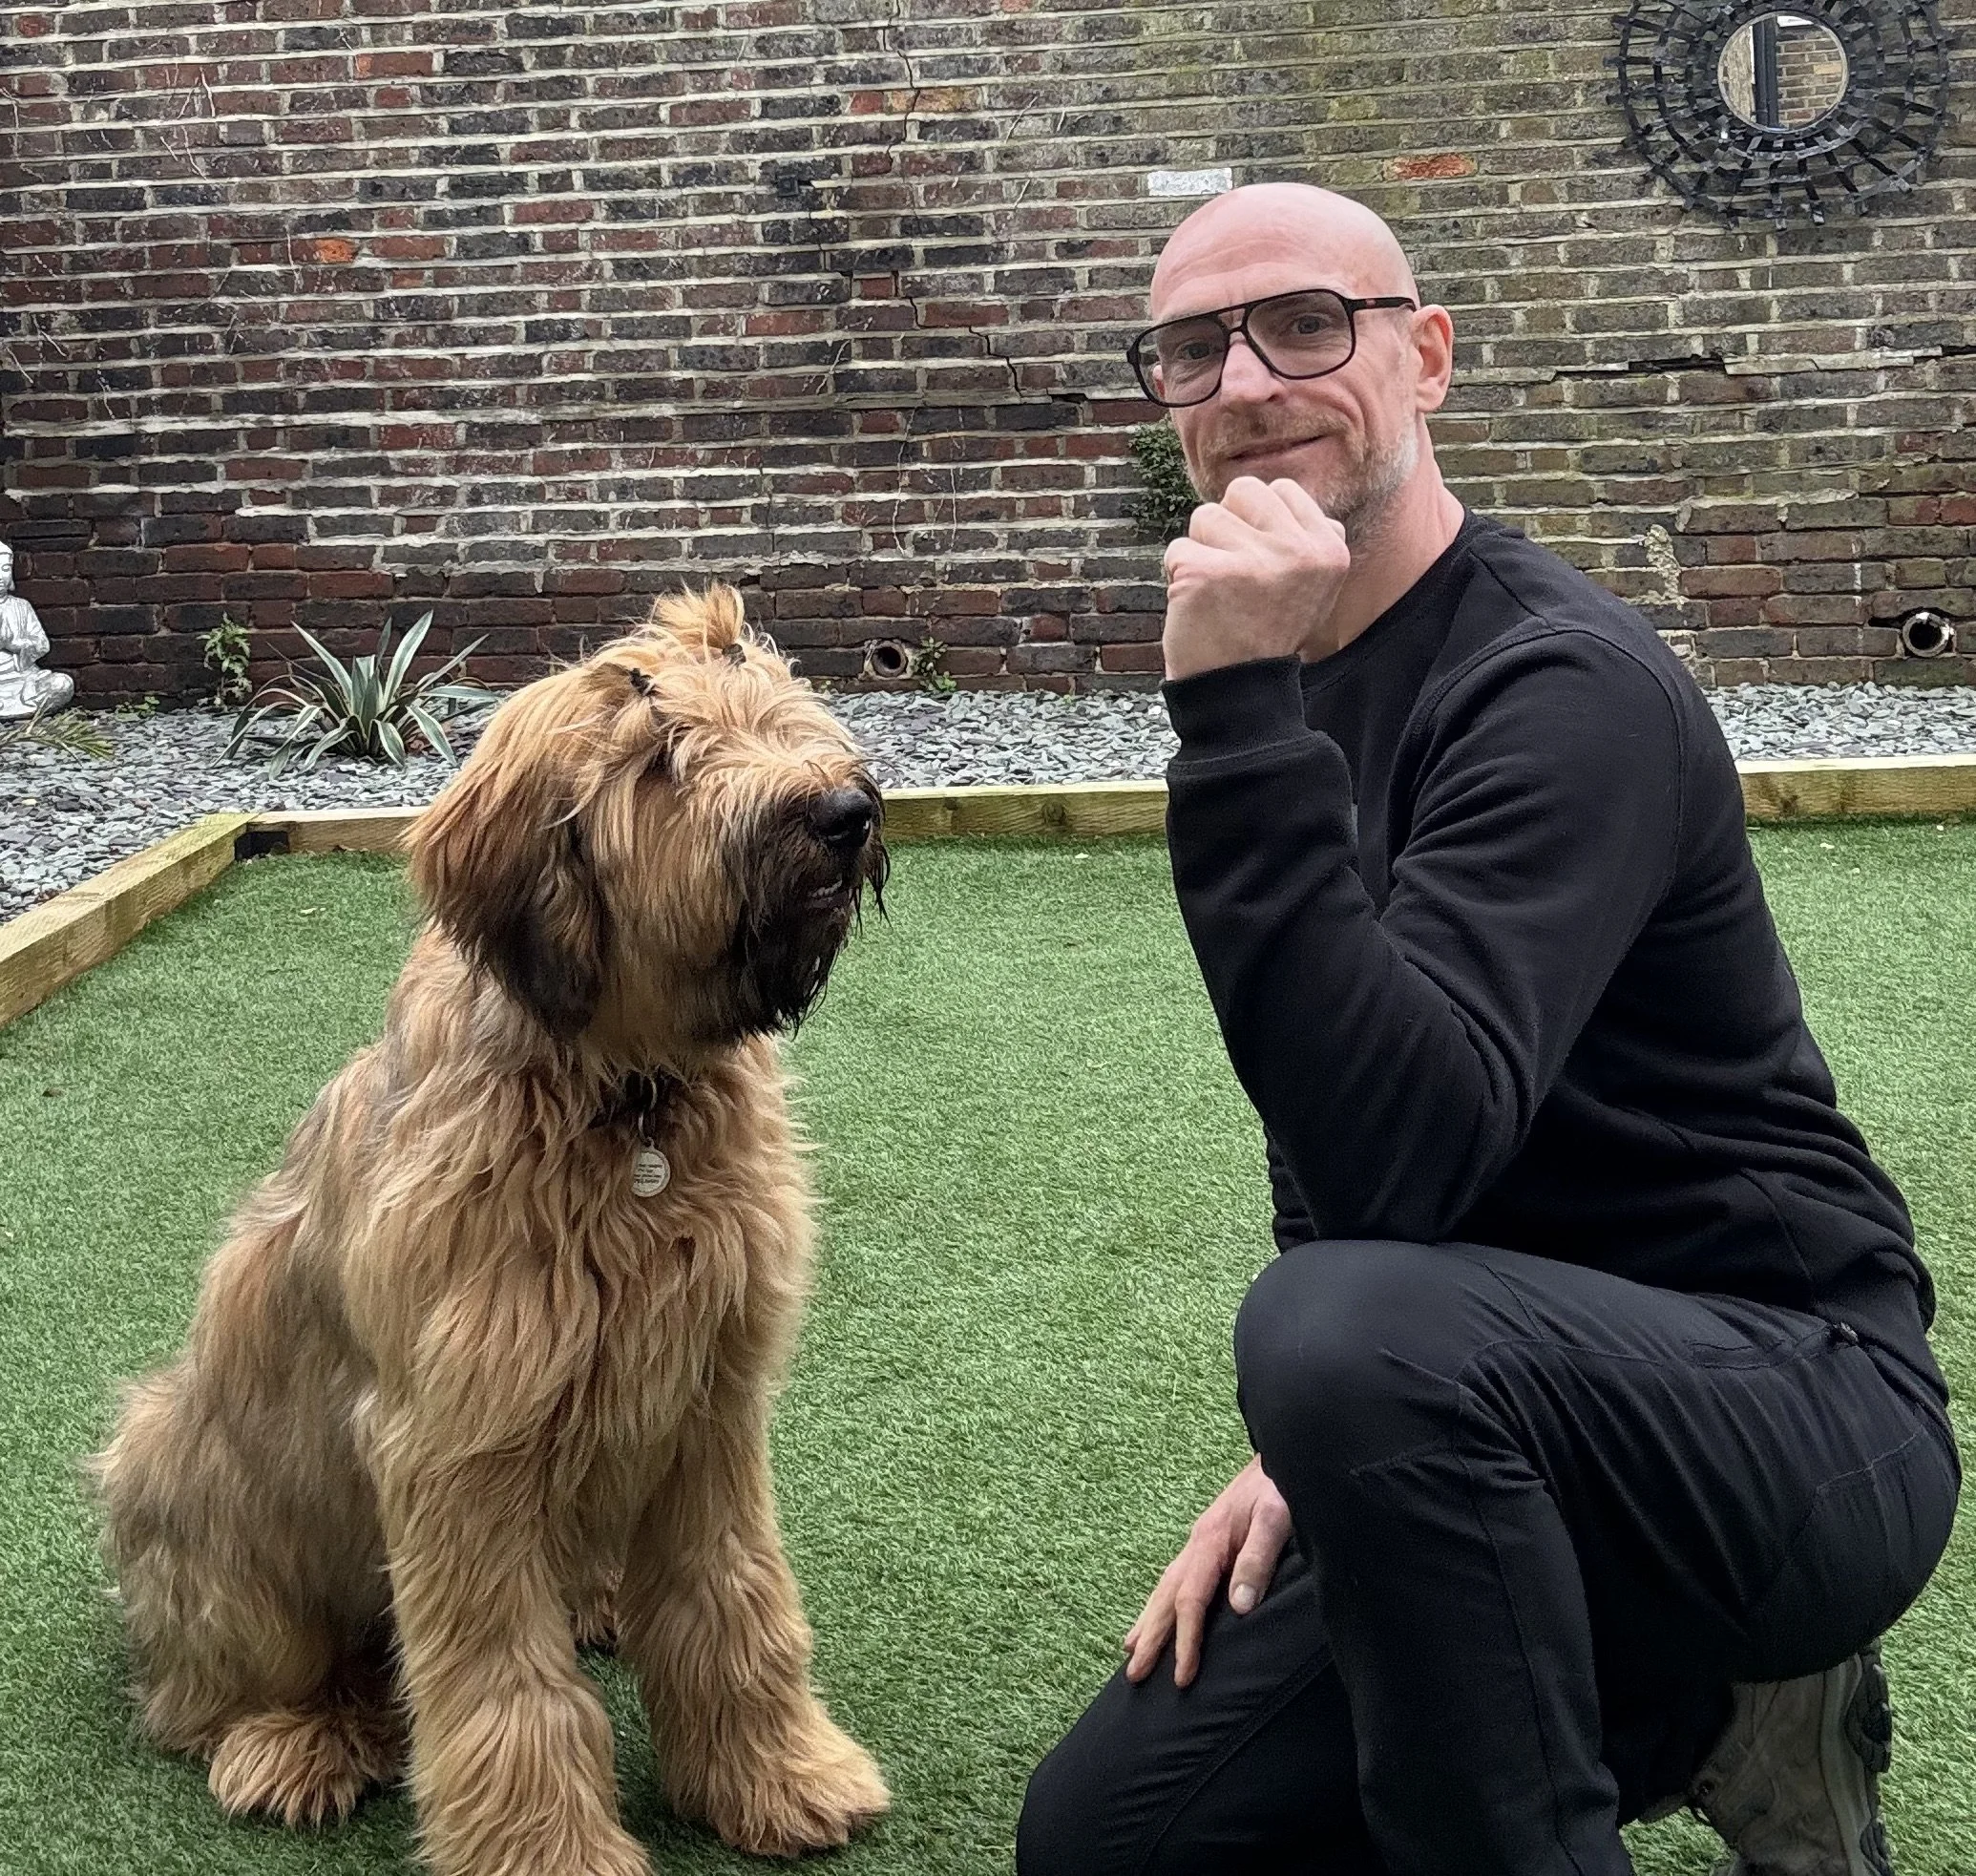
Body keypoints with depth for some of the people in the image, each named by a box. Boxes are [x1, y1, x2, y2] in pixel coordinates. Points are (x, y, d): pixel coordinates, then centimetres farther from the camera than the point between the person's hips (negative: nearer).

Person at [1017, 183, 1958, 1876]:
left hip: (1799, 1404, -8)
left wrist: (1244, 720, -34)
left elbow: (1398, 1162, -34)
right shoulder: (1305, 686, 7)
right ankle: (1683, 1710, 14)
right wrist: (1308, 1449, 5)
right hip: (1494, 1445, 8)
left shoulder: (1562, 689, -20)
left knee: (1360, 1332, -39)